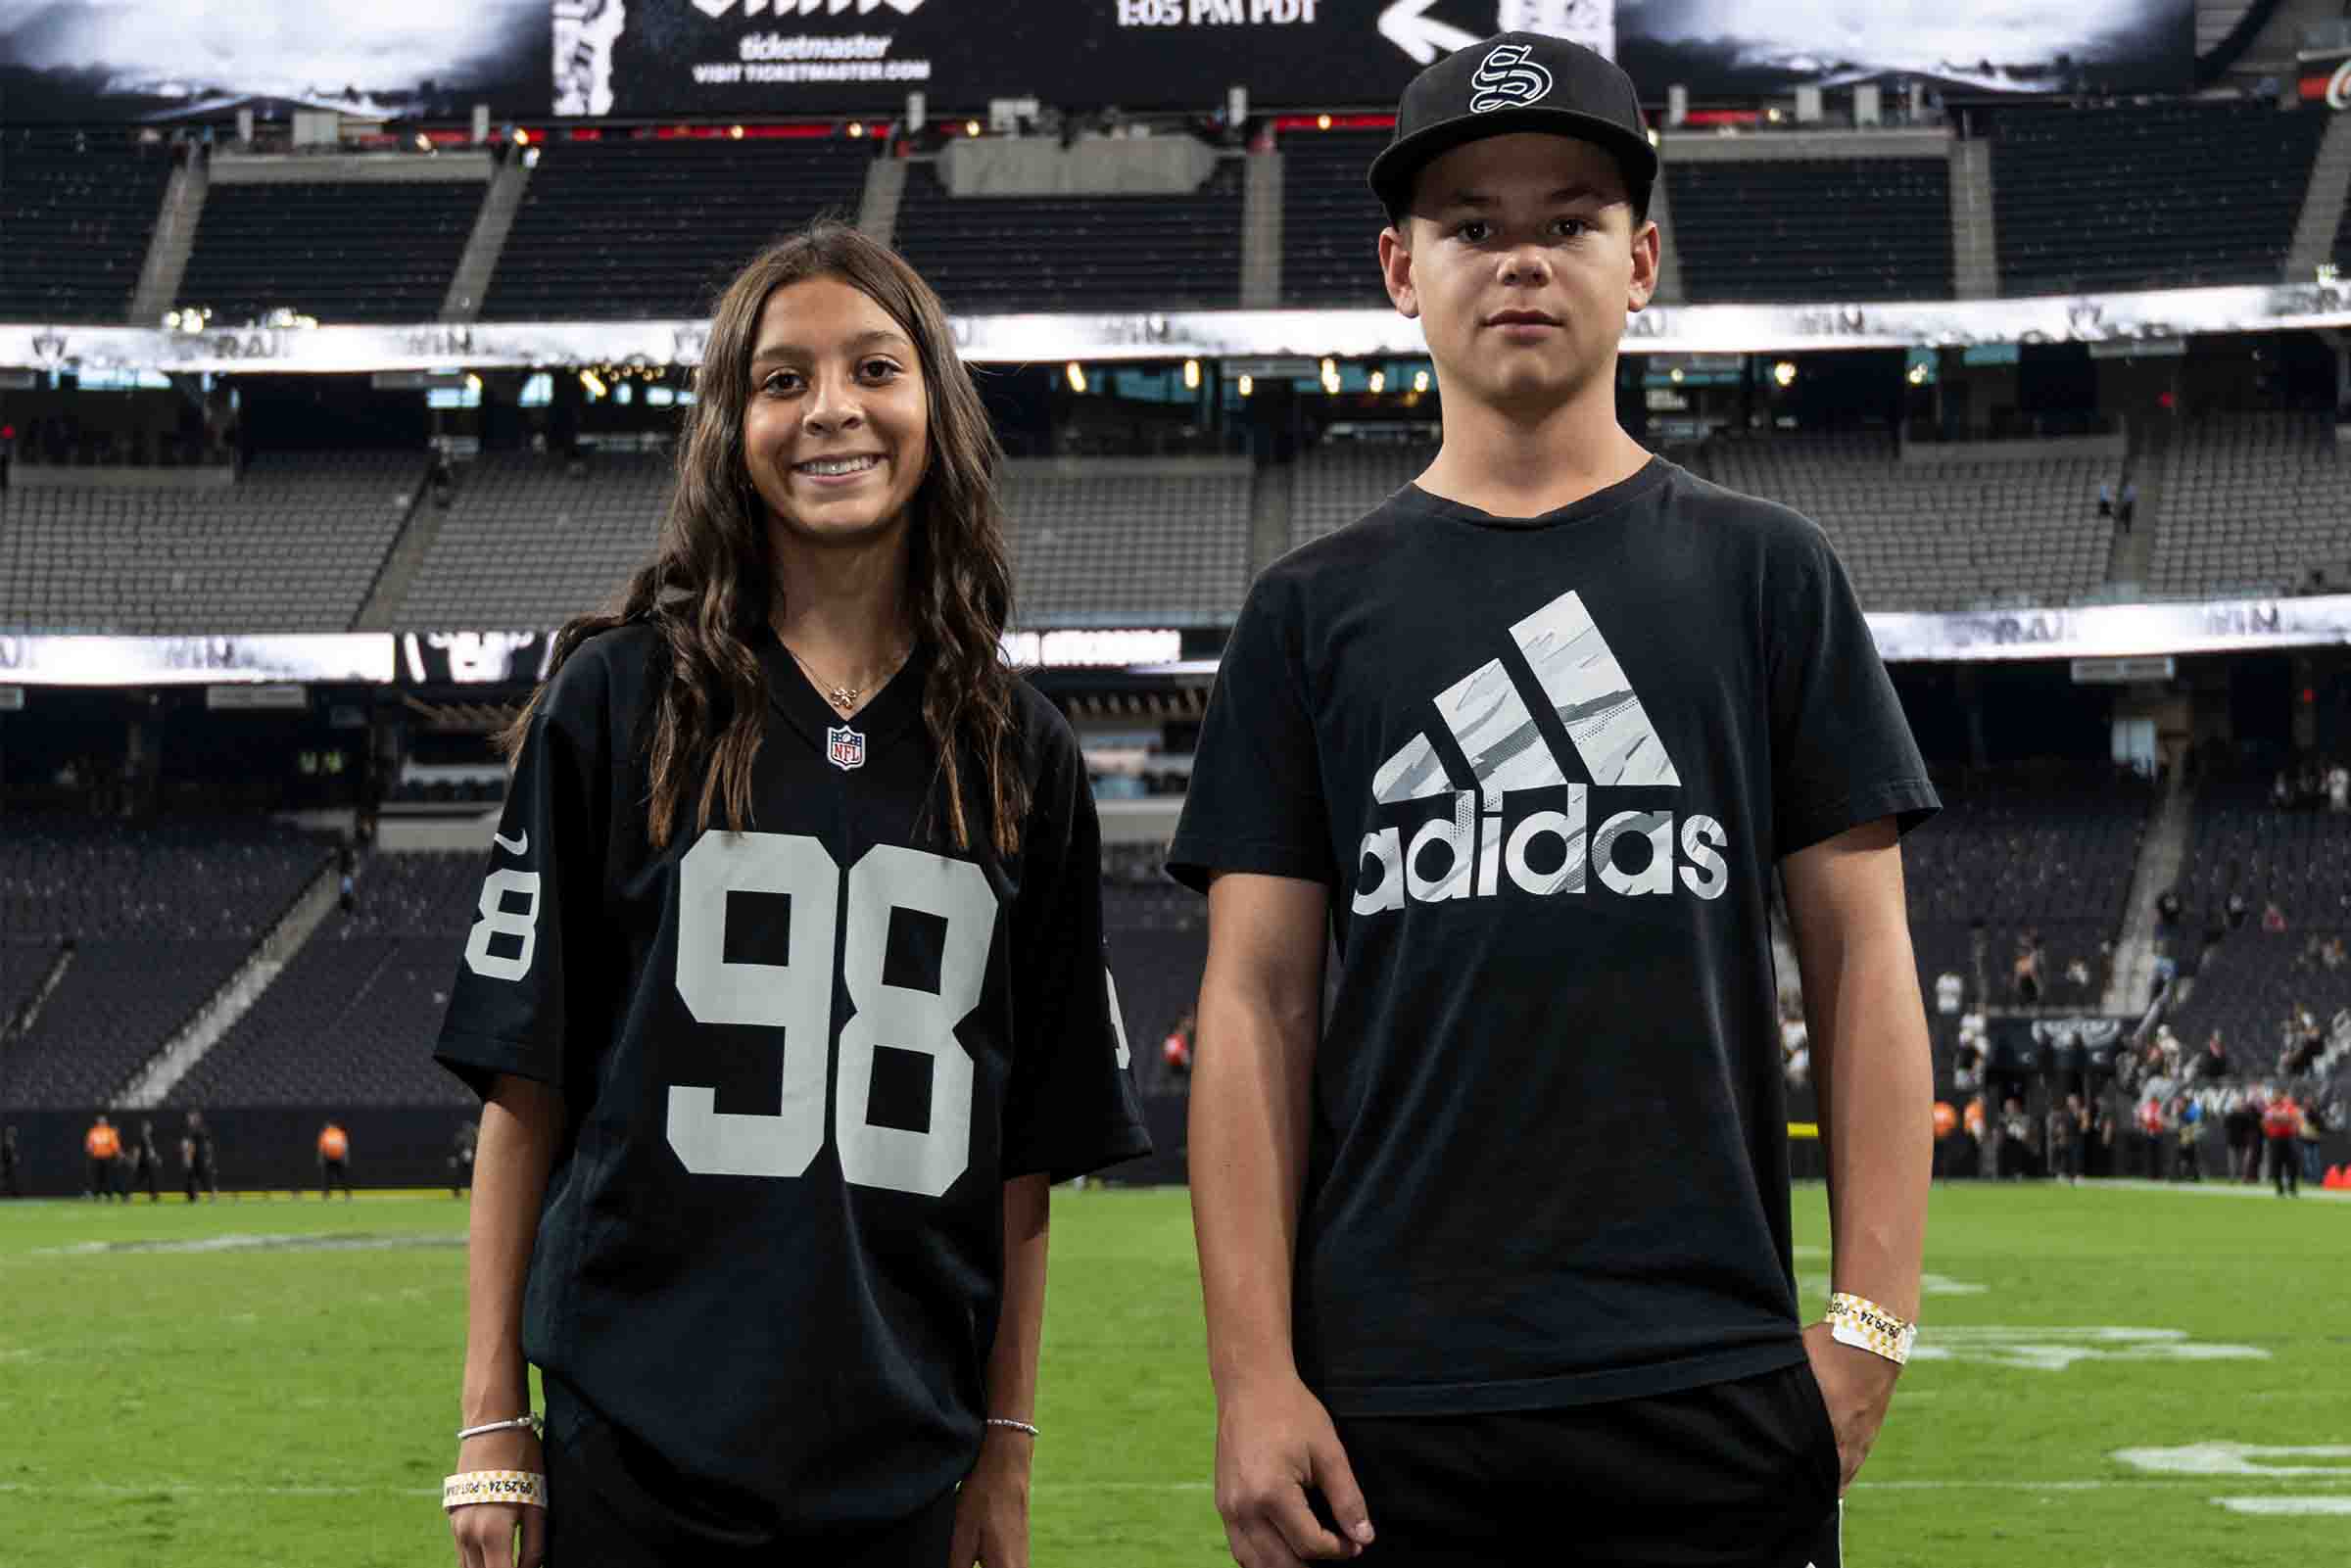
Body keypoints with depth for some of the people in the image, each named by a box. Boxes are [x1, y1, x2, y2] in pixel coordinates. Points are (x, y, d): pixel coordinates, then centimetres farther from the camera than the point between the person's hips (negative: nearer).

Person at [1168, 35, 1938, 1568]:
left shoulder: (1766, 575, 9)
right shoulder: (1314, 612, 10)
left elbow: (1862, 956, 6)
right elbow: (1258, 1006, 6)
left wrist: (1872, 1319, -4)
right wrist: (1254, 1375, -3)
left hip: (1712, 1384, 0)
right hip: (1389, 1396, 1)